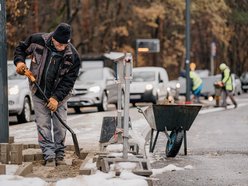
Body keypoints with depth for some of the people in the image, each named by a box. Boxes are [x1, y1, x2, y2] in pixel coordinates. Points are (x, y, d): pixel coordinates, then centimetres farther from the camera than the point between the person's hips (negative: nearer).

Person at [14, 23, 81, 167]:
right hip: (39, 94, 0)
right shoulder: (37, 41, -17)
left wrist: (57, 97, -23)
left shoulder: (73, 56, -19)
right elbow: (21, 48, 3)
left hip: (59, 95, 0)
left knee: (60, 126, 2)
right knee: (43, 126, -3)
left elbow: (69, 81, -15)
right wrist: (19, 61, -16)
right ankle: (49, 156, 0)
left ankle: (60, 155, 17)